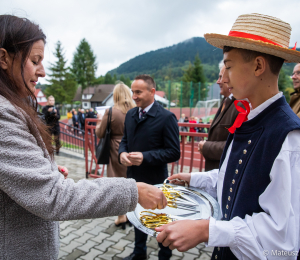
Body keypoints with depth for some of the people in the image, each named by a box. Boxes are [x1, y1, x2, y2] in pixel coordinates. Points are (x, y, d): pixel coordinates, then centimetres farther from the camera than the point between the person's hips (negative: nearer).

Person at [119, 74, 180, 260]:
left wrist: (145, 157, -27)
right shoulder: (130, 114, 4)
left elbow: (174, 153, -18)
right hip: (134, 177, 6)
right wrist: (122, 153, -9)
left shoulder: (166, 117, -17)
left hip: (156, 181, -6)